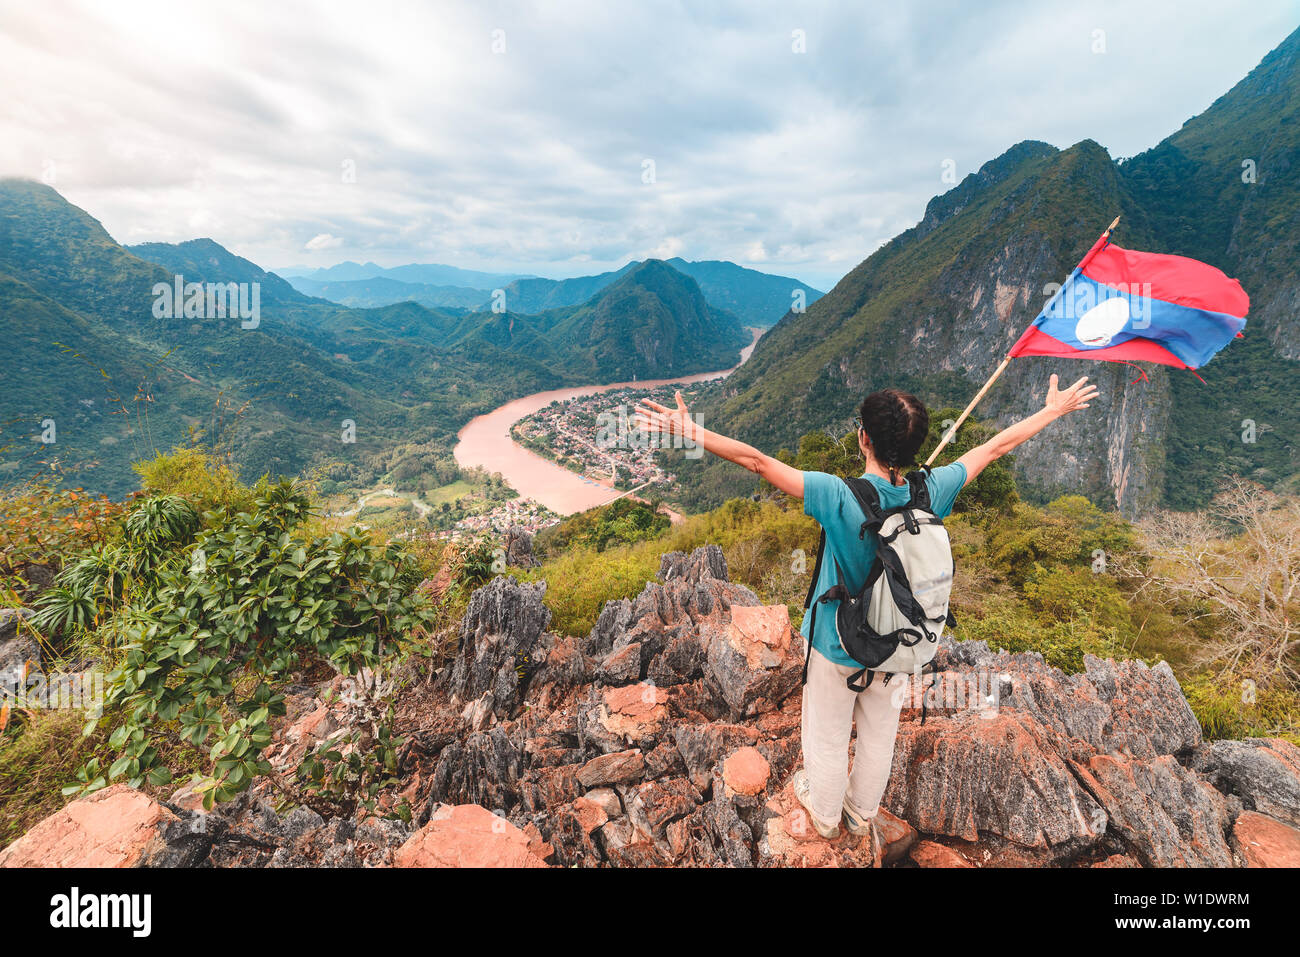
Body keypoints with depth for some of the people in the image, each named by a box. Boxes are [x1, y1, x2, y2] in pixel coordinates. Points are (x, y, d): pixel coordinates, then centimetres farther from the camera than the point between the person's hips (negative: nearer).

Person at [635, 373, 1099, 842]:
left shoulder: (839, 498, -33)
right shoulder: (932, 492, -20)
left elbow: (757, 461, -34)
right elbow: (996, 446, -6)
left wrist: (692, 432, -29)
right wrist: (1053, 410, 9)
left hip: (836, 648, -4)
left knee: (828, 738, 23)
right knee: (880, 734, 28)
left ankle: (825, 814, 50)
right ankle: (863, 813, 54)